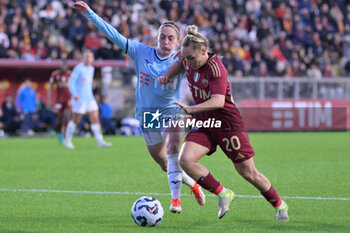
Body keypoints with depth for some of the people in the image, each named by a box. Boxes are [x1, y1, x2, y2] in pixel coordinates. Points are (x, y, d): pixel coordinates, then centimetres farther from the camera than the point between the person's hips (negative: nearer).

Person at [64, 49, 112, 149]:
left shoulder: (91, 68, 14)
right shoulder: (78, 68, -10)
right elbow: (71, 83, -13)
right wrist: (75, 95, -25)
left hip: (89, 99, 7)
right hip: (79, 99, -7)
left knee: (95, 119, -1)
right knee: (76, 121, -1)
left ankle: (100, 141, -2)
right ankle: (67, 141, 12)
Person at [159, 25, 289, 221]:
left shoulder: (216, 69, -25)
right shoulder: (190, 62, -2)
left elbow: (218, 101, -37)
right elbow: (180, 64, 25)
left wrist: (191, 109, -50)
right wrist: (167, 76, 6)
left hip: (228, 124, -7)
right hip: (204, 124, 7)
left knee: (249, 173, 2)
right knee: (185, 159, -19)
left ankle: (279, 205, 26)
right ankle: (223, 194, -4)